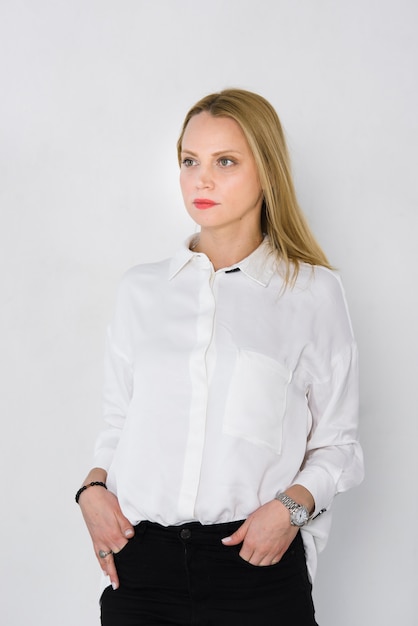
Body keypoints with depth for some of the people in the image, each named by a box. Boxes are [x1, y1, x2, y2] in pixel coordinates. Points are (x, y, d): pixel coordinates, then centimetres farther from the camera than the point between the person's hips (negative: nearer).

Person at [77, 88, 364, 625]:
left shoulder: (313, 291, 1)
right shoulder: (142, 289, 9)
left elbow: (336, 441, 3)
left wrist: (291, 505, -12)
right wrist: (93, 488, -1)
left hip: (257, 561, -2)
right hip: (140, 557, 2)